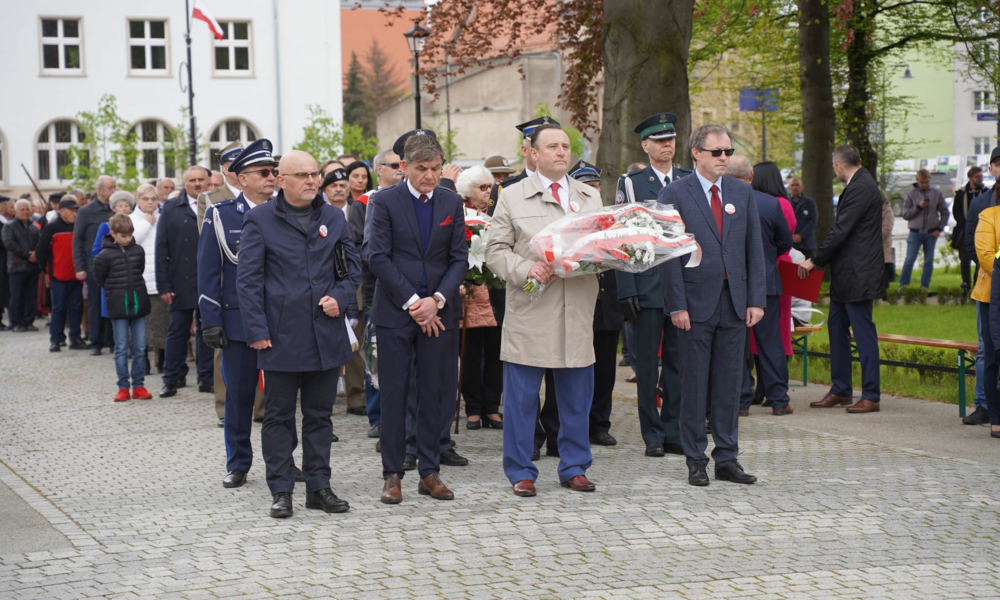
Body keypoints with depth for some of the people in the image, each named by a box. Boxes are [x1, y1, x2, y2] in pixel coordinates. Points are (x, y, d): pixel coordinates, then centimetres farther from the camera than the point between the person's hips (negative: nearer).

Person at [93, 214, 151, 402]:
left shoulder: (138, 251, 3)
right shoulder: (104, 256, -7)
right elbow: (100, 280, 3)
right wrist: (116, 291, 4)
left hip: (138, 304, 3)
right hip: (118, 308, -3)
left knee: (140, 348, 5)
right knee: (121, 349, 2)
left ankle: (138, 385, 12)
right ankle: (123, 387, 8)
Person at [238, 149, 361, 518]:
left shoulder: (334, 218, 11)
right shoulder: (260, 220, -1)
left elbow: (352, 268, 15)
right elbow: (248, 279, -3)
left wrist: (339, 298, -4)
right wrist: (256, 330, -9)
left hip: (326, 334, 3)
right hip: (281, 335, -3)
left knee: (320, 415, 9)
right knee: (279, 416, 3)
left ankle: (319, 487, 17)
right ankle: (281, 491, 9)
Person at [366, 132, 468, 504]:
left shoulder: (452, 203, 7)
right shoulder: (385, 202, -3)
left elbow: (460, 259, 5)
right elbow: (378, 257, -8)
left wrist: (437, 299, -9)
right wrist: (412, 302, -12)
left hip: (439, 312, 3)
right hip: (395, 311, -3)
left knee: (434, 393, 5)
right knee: (394, 393, 0)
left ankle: (430, 472, 13)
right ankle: (392, 474, 8)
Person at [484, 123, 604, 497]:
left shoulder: (590, 198, 16)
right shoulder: (512, 197, 5)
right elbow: (495, 250, 1)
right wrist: (525, 269, -15)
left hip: (577, 312, 3)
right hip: (530, 312, -3)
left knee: (577, 396, 8)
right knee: (521, 396, 0)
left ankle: (574, 467, 21)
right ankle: (520, 473, 10)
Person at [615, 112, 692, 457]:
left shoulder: (691, 182, 10)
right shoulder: (631, 184, 2)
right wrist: (626, 290, -9)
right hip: (647, 287, -2)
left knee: (680, 361, 5)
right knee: (647, 363, 2)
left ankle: (674, 432, 14)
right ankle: (653, 435, 10)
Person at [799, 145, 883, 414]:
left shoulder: (862, 189, -16)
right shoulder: (859, 185, 16)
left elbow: (841, 230, -19)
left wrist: (815, 261, -12)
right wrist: (819, 260, 14)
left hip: (858, 274, -11)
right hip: (846, 274, 11)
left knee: (863, 331, -6)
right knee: (837, 326, 13)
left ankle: (871, 396, -1)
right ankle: (840, 390, 20)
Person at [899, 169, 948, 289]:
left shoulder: (937, 194, 5)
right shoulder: (911, 194, 0)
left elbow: (945, 212, 11)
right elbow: (905, 214, -2)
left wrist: (939, 228, 3)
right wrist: (918, 207, -15)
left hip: (931, 234, 2)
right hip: (915, 233, -2)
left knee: (929, 261, 6)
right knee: (909, 260, -5)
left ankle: (925, 286, 13)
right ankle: (903, 285, 4)